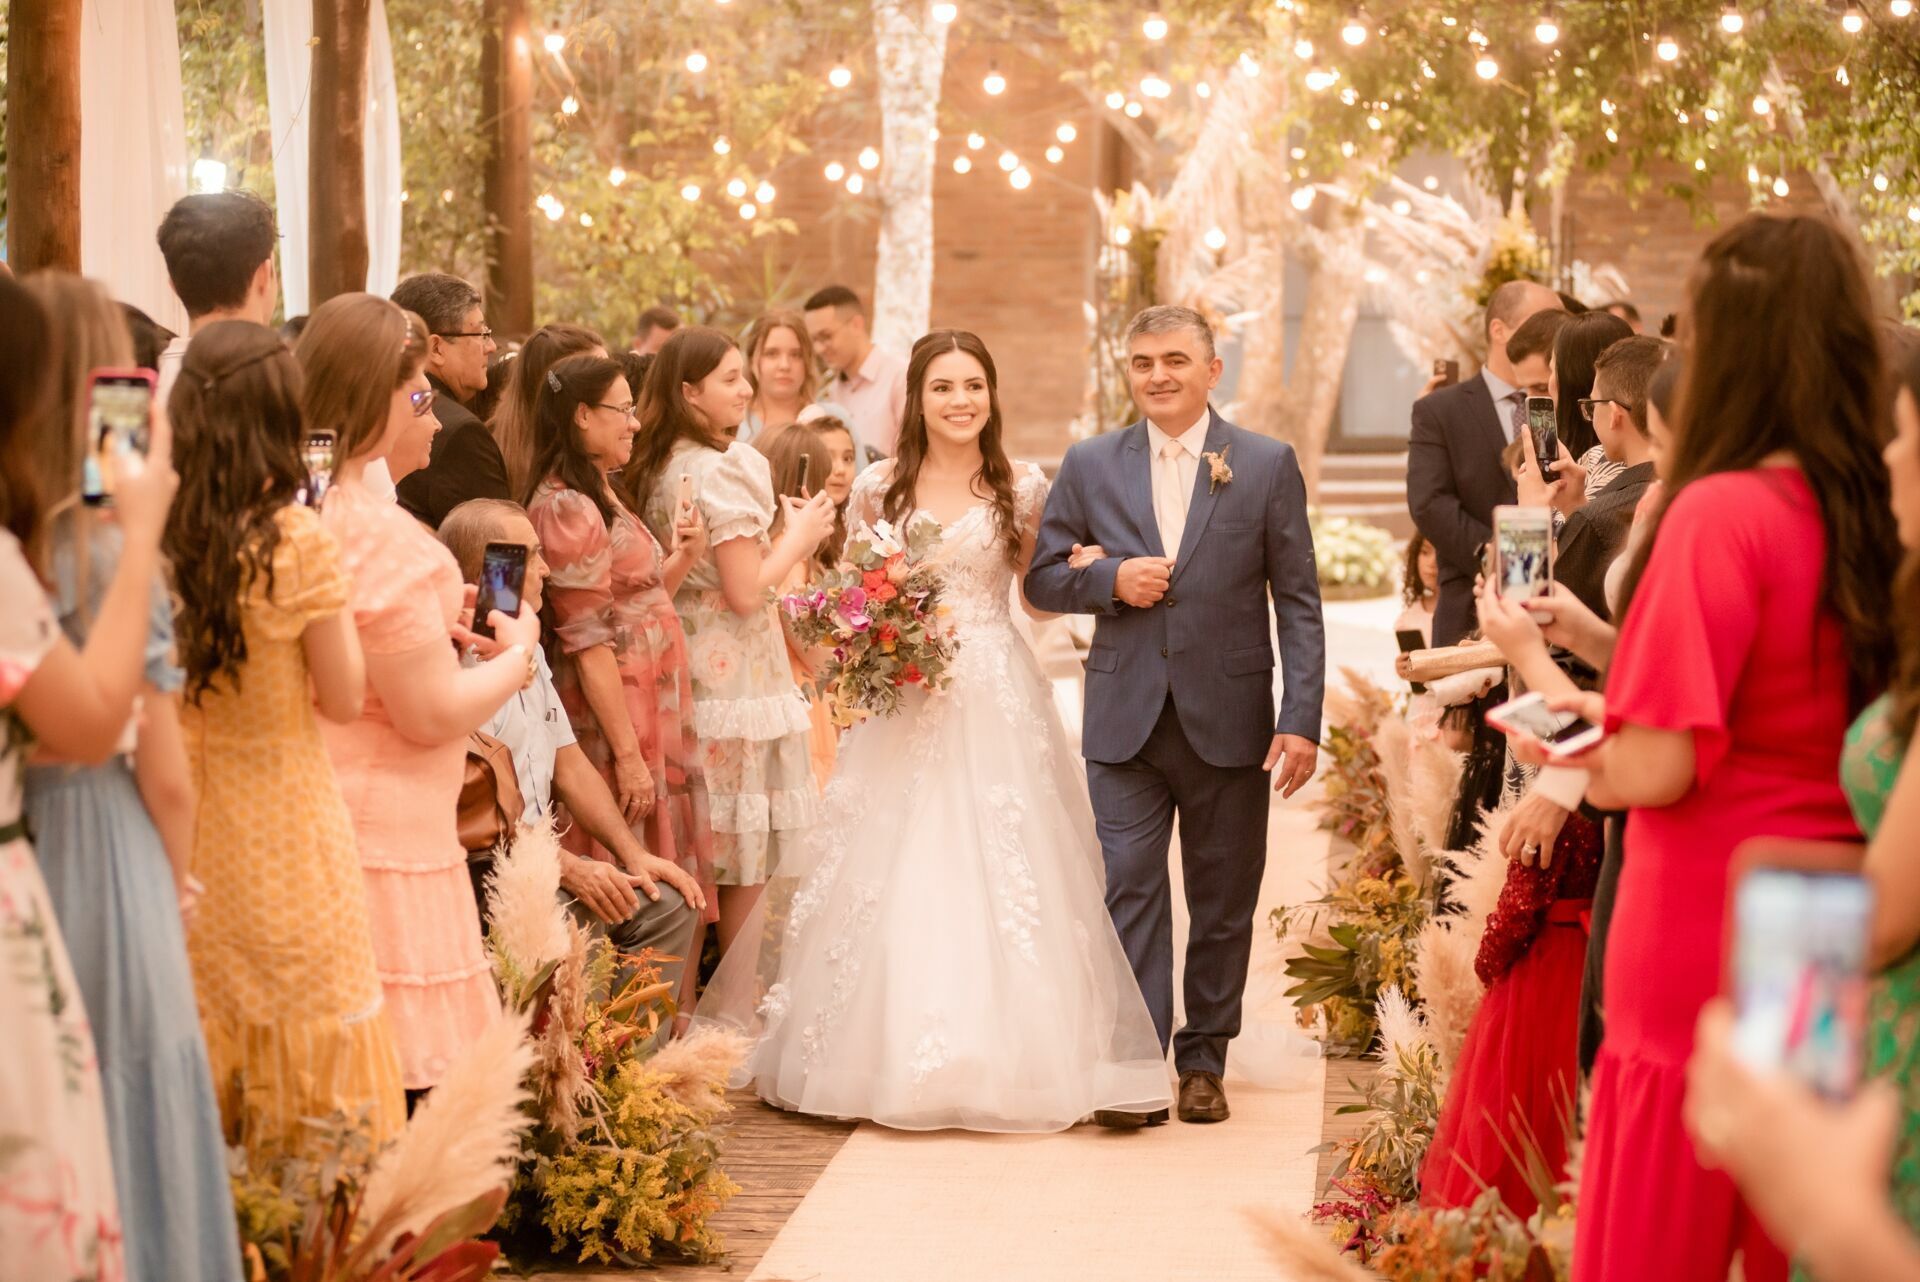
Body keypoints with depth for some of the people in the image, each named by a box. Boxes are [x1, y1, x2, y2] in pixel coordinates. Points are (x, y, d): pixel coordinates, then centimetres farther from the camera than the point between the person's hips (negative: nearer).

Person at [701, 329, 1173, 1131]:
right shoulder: (878, 488, 5)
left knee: (999, 876, -2)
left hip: (997, 700, -1)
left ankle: (1006, 1056, 6)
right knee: (896, 877, -1)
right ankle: (890, 1053, 8)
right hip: (903, 696, 1)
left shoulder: (1023, 487, 4)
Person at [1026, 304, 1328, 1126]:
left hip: (1228, 719, 0)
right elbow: (1042, 579, 9)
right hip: (1126, 719, 1)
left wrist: (1302, 719, -8)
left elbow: (1299, 602, -1)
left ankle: (1204, 1060, 21)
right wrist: (1109, 578, -13)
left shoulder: (1267, 466, 1)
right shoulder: (1090, 466, 6)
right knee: (1129, 889, -5)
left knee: (1222, 901, 8)